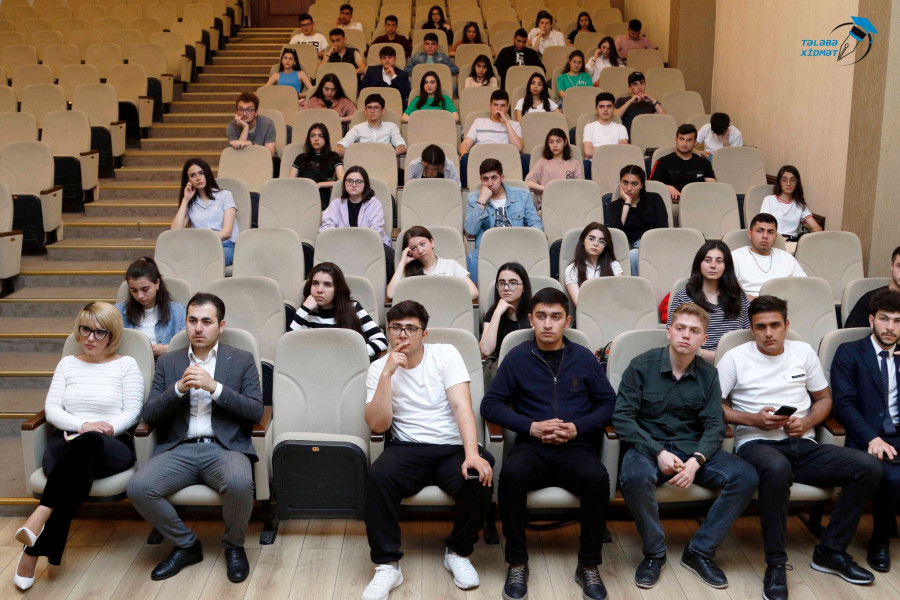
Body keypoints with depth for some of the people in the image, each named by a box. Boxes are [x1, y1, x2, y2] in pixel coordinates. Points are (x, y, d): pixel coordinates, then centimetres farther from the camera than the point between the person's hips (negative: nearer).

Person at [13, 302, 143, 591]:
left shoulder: (126, 364, 12)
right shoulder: (67, 363, 21)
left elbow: (132, 412, 4)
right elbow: (51, 408, 10)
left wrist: (107, 428, -17)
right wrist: (83, 424, -10)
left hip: (111, 446, -2)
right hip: (66, 443, 2)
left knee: (90, 442, -43)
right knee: (77, 480, -38)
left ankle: (40, 516, -47)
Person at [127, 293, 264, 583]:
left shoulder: (242, 360, 10)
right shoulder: (168, 363, 16)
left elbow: (255, 411, 0)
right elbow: (148, 414, 9)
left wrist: (214, 387, -11)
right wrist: (179, 388, -9)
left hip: (225, 448, -2)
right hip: (179, 450, 3)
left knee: (240, 484, -35)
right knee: (138, 488, -25)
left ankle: (234, 546, -2)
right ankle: (185, 545, 2)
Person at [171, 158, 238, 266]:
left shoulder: (225, 195, 14)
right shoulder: (191, 204, 23)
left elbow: (227, 232, 1)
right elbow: (175, 231, 5)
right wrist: (185, 200, 11)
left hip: (225, 246, -2)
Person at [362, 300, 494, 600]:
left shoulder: (445, 354, 1)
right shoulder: (379, 368, 5)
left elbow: (462, 406, -11)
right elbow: (378, 425, -6)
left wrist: (472, 454, -26)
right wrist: (387, 374, -15)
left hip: (454, 446, 0)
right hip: (408, 448, 1)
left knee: (478, 479, -30)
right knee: (377, 477, -30)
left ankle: (458, 552, -2)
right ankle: (387, 565, -15)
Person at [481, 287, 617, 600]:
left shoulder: (583, 358, 9)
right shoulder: (517, 358, 5)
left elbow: (608, 402, 11)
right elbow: (490, 404, 3)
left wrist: (579, 427, -8)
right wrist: (531, 427, -11)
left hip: (575, 448, 1)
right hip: (532, 446, -1)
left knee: (597, 478, -32)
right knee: (511, 473, -34)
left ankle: (588, 565, -12)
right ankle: (517, 563, -14)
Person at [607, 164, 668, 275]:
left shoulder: (654, 199, 14)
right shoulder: (615, 206, 15)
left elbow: (663, 229, 2)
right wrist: (627, 203, 0)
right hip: (631, 247, 1)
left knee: (633, 256, -35)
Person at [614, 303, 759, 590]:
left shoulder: (708, 373, 6)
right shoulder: (642, 366, -5)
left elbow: (714, 425, 0)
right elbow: (622, 417, -9)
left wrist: (696, 460, -19)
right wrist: (658, 453, -20)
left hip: (693, 448, 4)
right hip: (649, 446, -3)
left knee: (746, 477, -20)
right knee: (634, 477, -37)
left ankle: (700, 551, -3)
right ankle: (654, 552, -10)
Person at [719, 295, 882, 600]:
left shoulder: (804, 352, 13)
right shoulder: (736, 358, 2)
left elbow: (824, 399, 19)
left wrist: (807, 421, -2)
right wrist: (752, 419, -13)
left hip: (803, 445, 5)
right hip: (756, 443, -5)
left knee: (870, 468, -17)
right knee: (777, 469, -41)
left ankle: (830, 552, -2)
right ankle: (775, 565, -24)